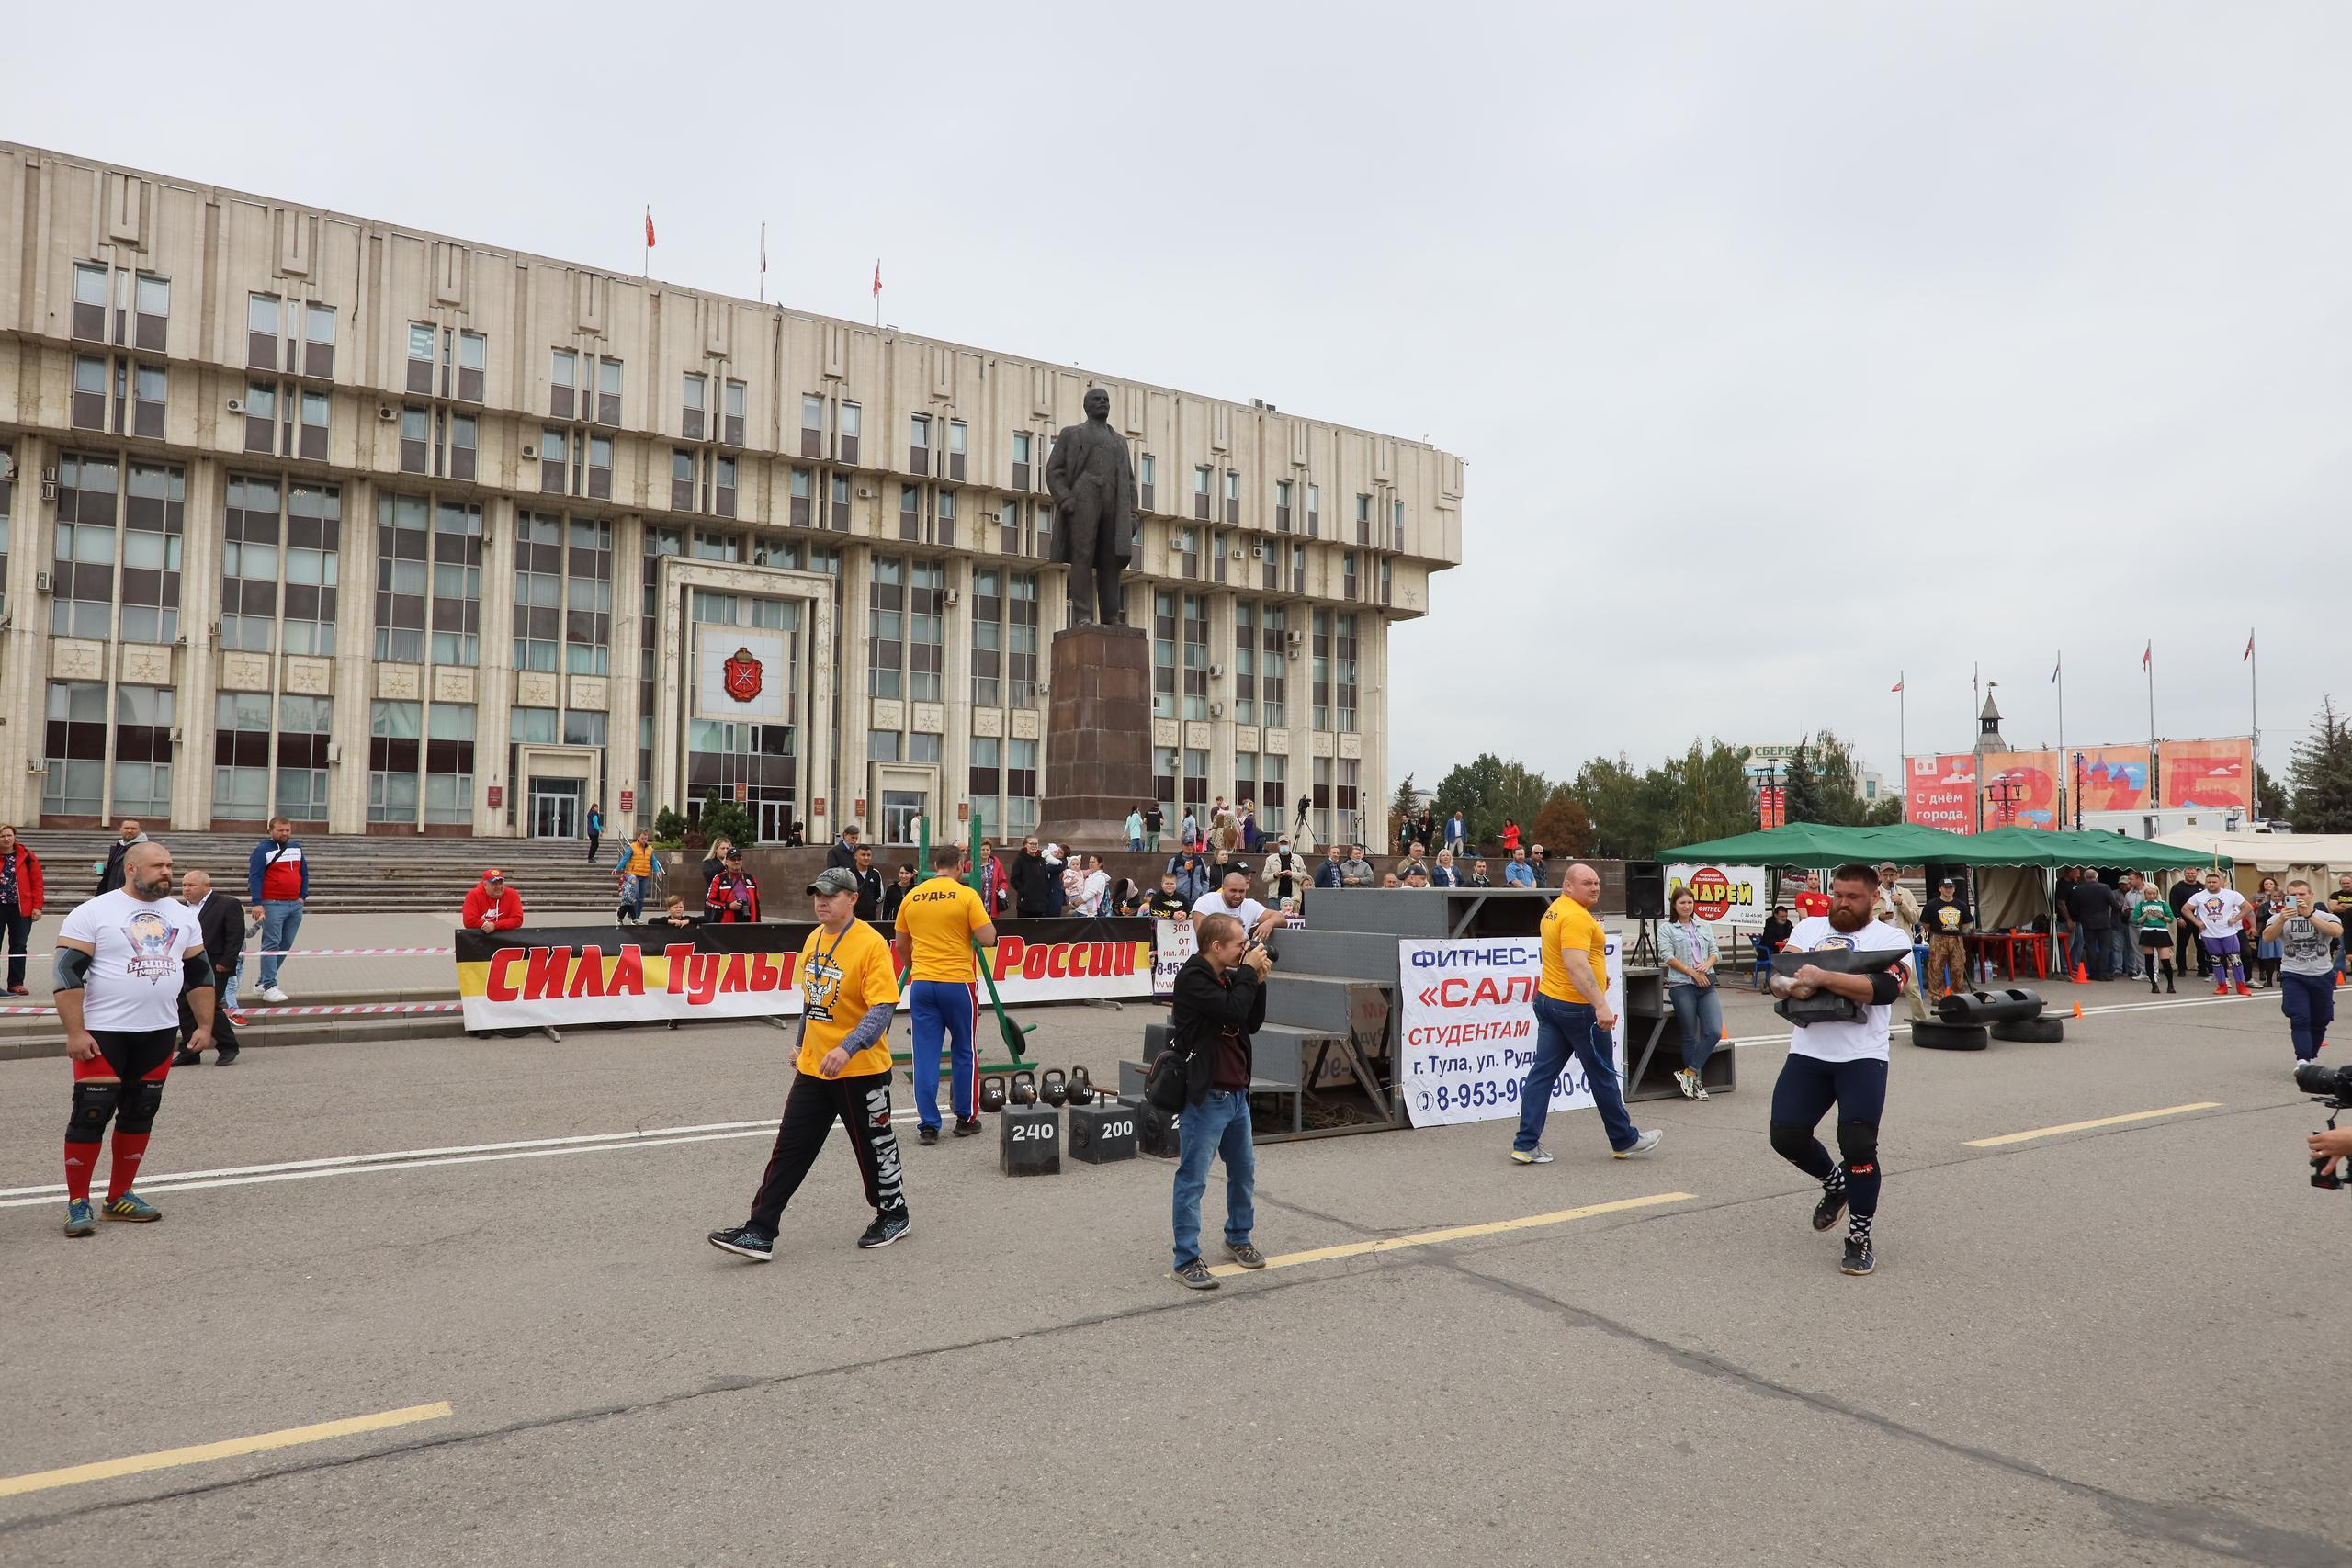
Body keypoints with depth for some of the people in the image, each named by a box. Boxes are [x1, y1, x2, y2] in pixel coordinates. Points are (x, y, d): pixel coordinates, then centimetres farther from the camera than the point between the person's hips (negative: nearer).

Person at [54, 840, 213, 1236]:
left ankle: (120, 1196, 22)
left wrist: (205, 1026, 9)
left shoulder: (181, 915, 9)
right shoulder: (94, 913, -7)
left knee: (140, 1113, 10)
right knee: (91, 1113, -4)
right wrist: (75, 1033, -17)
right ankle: (77, 1203, 8)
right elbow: (68, 973, -11)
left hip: (160, 1033, 5)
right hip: (103, 1032, -5)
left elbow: (200, 973, 15)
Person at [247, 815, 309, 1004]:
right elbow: (254, 877, -10)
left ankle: (265, 980, 18)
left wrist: (303, 896, 10)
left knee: (286, 945, 8)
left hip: (295, 905, 7)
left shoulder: (296, 847, 14)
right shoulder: (263, 850, -5)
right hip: (273, 905, -7)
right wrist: (257, 903, -18)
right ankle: (269, 988, -12)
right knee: (271, 945, -10)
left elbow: (304, 873, 20)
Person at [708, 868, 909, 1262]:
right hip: (813, 1067, 6)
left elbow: (881, 1007, -22)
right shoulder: (813, 939, 7)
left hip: (861, 1068, -6)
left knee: (874, 1146, 10)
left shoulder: (871, 943, -17)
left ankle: (893, 1215, 31)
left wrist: (848, 1049, -33)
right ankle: (759, 1233, 8)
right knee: (790, 1148, 5)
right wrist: (802, 1047, 23)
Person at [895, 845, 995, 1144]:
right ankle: (966, 1119, 19)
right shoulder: (967, 896, -7)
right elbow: (987, 939, -11)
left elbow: (900, 944, 15)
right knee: (964, 1053, 11)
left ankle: (928, 1126, 4)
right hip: (958, 982, -3)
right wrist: (986, 919, 9)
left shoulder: (912, 897, 6)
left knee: (926, 1055, 5)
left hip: (921, 983, 3)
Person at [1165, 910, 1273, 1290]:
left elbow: (1252, 1024, 13)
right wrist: (1248, 972, -14)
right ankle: (1186, 1261, 4)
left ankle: (1239, 1238, 37)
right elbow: (1232, 1012, -26)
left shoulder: (1229, 977, 12)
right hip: (1204, 1095, -9)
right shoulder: (1192, 978, -15)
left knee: (1244, 1170, 19)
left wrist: (1258, 981, 2)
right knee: (1192, 1179, -2)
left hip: (1236, 1093, 9)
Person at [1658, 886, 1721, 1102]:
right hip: (1682, 986, -4)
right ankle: (1694, 1081, 10)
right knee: (1690, 1036, 1)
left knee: (1714, 1032, -10)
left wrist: (1707, 964, -7)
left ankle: (1687, 1073, 0)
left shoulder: (1703, 927, 20)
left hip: (1707, 985, 4)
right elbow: (1668, 957, -5)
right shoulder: (1666, 929, 6)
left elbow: (1715, 952, 15)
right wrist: (1693, 972, -13)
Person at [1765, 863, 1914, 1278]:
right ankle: (1834, 1184, 32)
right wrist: (1790, 986, -20)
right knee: (1787, 1136, 0)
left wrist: (1823, 977, -26)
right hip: (1807, 1053, 4)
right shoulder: (1808, 927, 11)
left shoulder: (1891, 939, -1)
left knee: (1858, 1145, -10)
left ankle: (1860, 1236, 11)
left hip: (1862, 1057, -4)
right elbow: (1777, 976, 4)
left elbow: (1883, 989, -19)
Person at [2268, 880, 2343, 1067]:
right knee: (2300, 1020, -13)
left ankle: (2312, 1058, 31)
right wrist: (2282, 920, -37)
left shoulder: (2325, 917, 0)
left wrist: (2309, 916, -33)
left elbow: (2337, 932, -23)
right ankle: (2303, 1061, -17)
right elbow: (2267, 937, -19)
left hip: (2322, 975, 2)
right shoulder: (2279, 918, -1)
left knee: (2319, 1022, 13)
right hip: (2293, 976, -2)